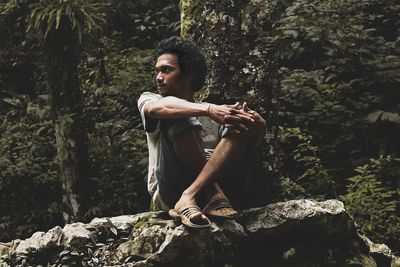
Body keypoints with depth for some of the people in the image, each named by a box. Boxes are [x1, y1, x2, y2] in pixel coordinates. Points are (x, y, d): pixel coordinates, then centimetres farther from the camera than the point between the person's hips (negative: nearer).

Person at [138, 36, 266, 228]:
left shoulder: (215, 112, 23)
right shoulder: (149, 99, 16)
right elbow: (159, 108, -12)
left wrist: (257, 126, -24)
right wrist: (208, 110, -27)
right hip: (170, 195, -2)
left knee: (243, 123, -16)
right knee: (176, 117, -18)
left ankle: (189, 197, -33)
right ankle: (216, 195, -29)